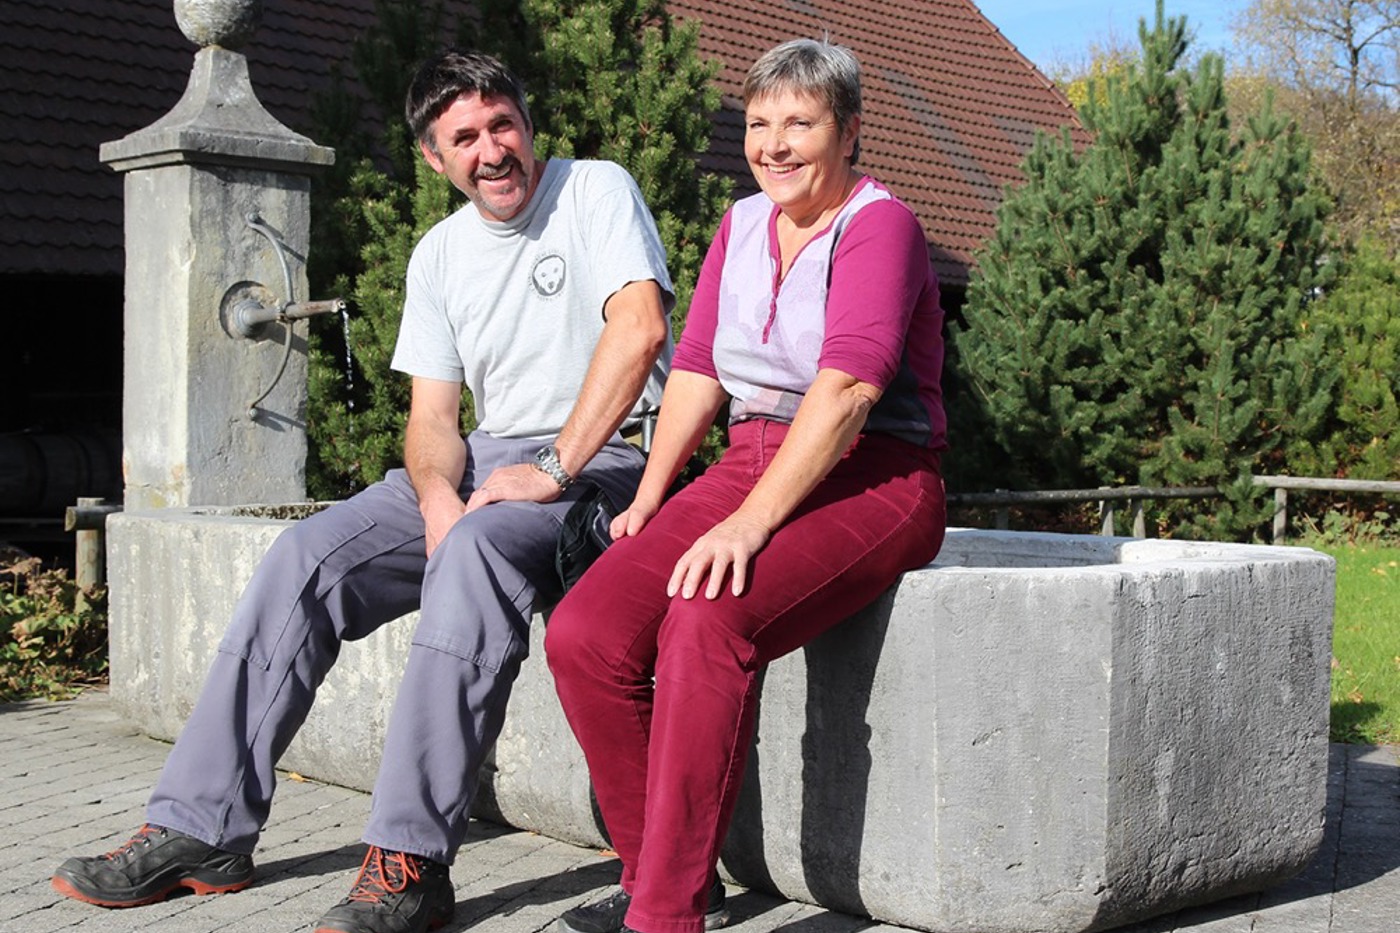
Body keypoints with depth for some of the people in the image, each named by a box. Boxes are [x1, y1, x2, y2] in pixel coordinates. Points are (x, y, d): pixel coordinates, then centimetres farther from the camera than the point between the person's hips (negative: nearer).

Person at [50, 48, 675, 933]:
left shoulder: (597, 190, -3)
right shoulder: (440, 254, 15)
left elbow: (638, 329, -18)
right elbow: (433, 411, 10)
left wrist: (555, 469, -23)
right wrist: (436, 493, -14)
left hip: (603, 458, -6)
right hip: (485, 461, 6)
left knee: (477, 549, -38)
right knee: (309, 555, -15)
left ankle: (411, 862, -37)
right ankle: (202, 829, -11)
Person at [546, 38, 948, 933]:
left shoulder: (879, 225, -8)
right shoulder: (743, 224, 15)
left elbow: (846, 388, -22)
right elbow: (698, 367, 14)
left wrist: (751, 522, -30)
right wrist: (651, 493, 0)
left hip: (871, 483, -7)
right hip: (751, 467, 7)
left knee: (706, 624, -34)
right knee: (584, 636, -17)